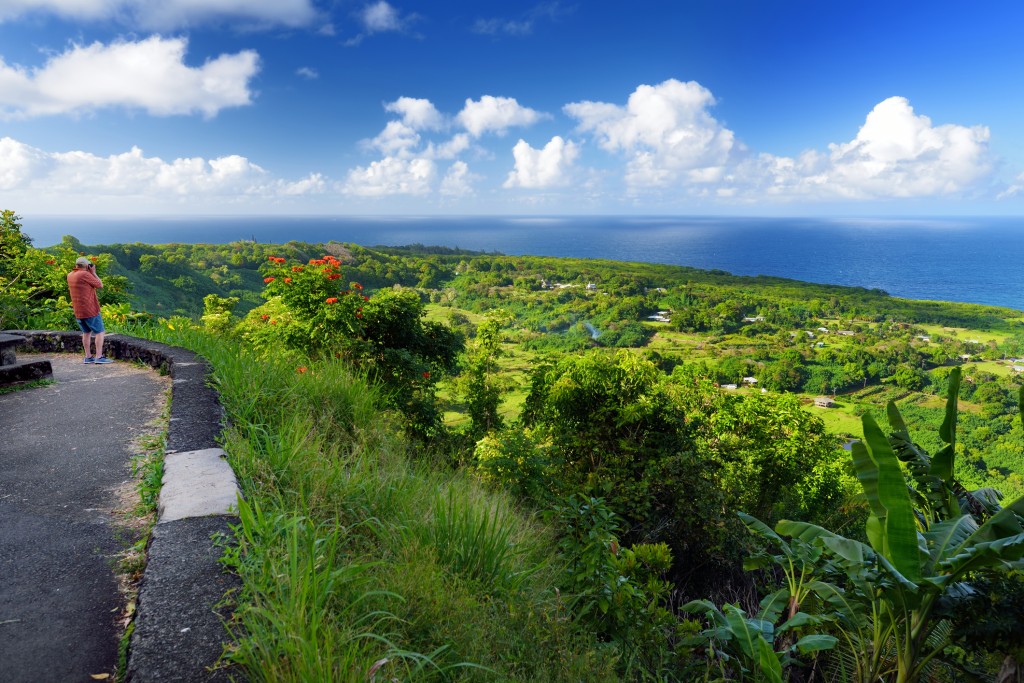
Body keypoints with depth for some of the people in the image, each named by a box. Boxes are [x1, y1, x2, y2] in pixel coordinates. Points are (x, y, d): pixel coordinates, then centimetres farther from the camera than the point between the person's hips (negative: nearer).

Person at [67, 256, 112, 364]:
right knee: (100, 332, -1)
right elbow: (100, 285, -9)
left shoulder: (70, 275, 8)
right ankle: (99, 357, -6)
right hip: (90, 310, -8)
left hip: (78, 311, 8)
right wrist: (93, 273, -1)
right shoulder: (85, 274, -17)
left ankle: (88, 357, 15)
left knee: (86, 332, 16)